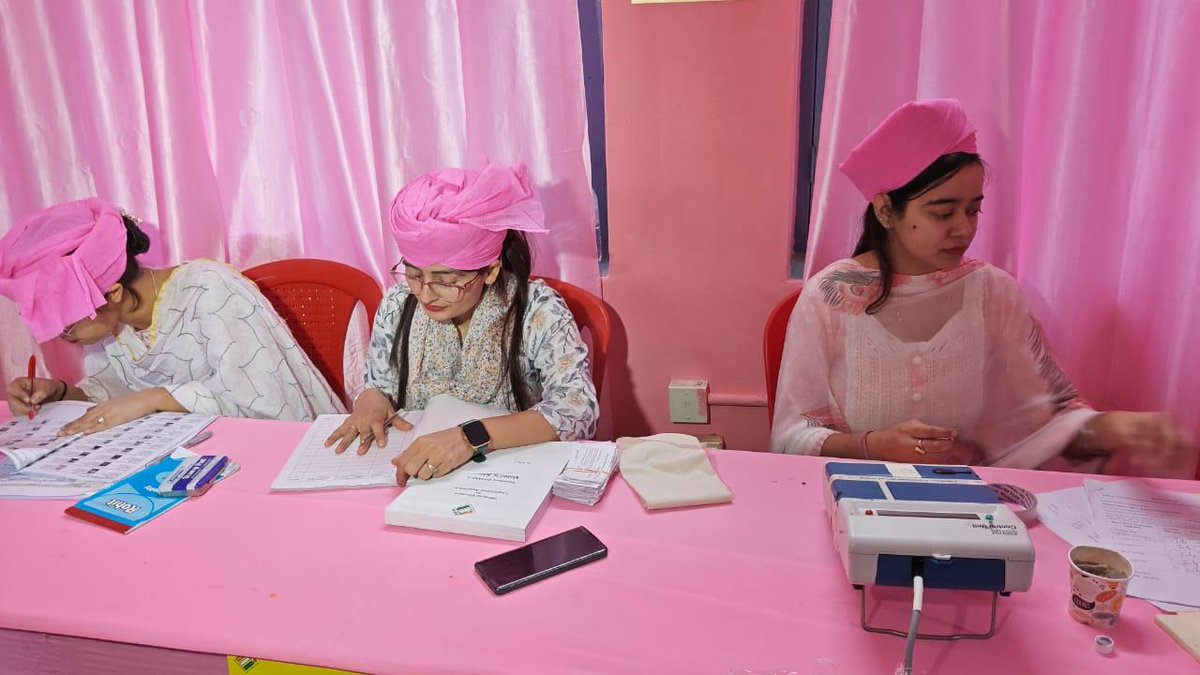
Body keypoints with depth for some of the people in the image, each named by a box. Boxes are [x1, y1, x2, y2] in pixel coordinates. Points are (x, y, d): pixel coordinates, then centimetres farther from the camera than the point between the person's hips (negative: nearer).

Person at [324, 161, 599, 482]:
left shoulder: (536, 310, -15)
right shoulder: (397, 305, -3)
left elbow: (579, 409, -25)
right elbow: (380, 387, 11)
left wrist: (472, 436, -35)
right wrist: (372, 397, -12)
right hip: (414, 481, 4)